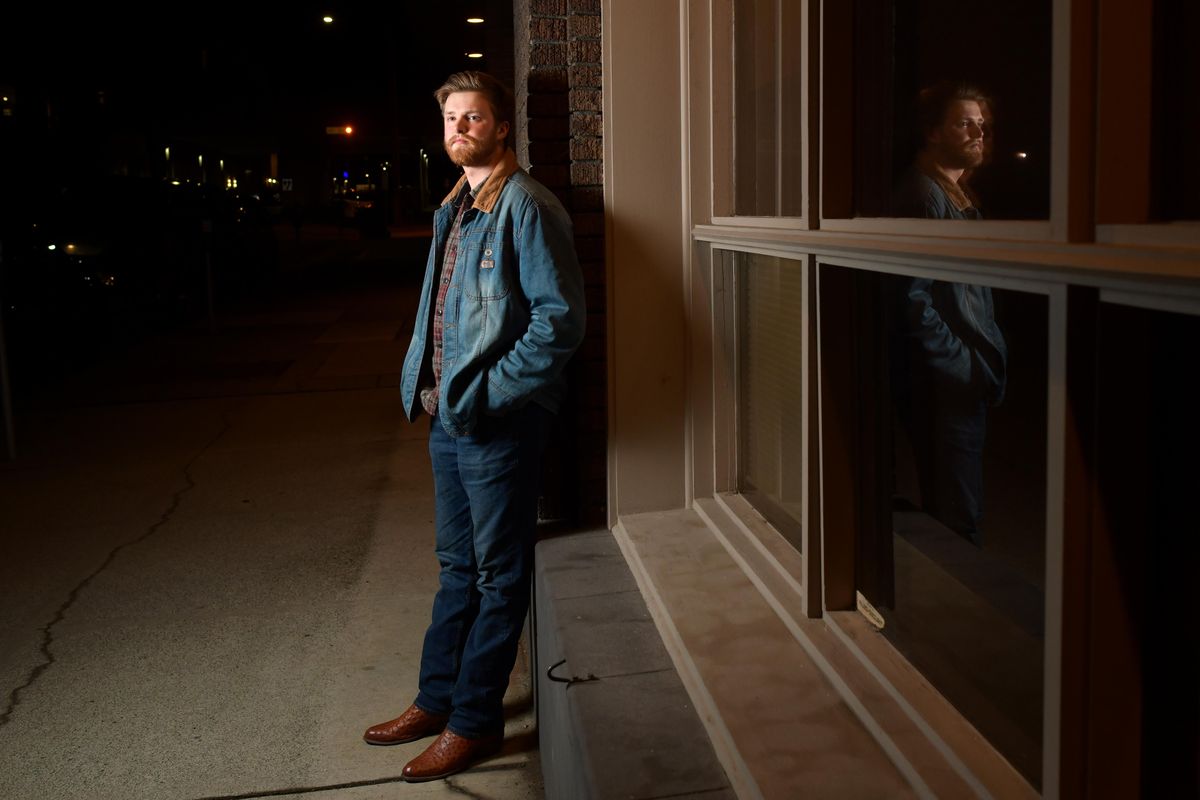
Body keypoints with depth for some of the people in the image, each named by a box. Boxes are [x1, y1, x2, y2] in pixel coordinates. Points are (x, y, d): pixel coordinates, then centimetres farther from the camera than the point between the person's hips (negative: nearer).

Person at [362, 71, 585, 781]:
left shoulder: (525, 206, -13)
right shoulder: (454, 208, 15)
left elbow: (560, 319, -20)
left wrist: (487, 391, -20)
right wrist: (427, 382, 11)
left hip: (497, 424, -9)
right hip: (447, 416, 9)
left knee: (498, 576, 5)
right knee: (458, 564, 19)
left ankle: (475, 721, 17)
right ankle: (438, 698, 33)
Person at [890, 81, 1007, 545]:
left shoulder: (955, 194, 19)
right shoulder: (924, 196, -13)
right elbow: (912, 301, -20)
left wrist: (983, 365, 16)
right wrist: (965, 366, -17)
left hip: (964, 384, 10)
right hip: (943, 385, -10)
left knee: (955, 511, 17)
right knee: (958, 522, -6)